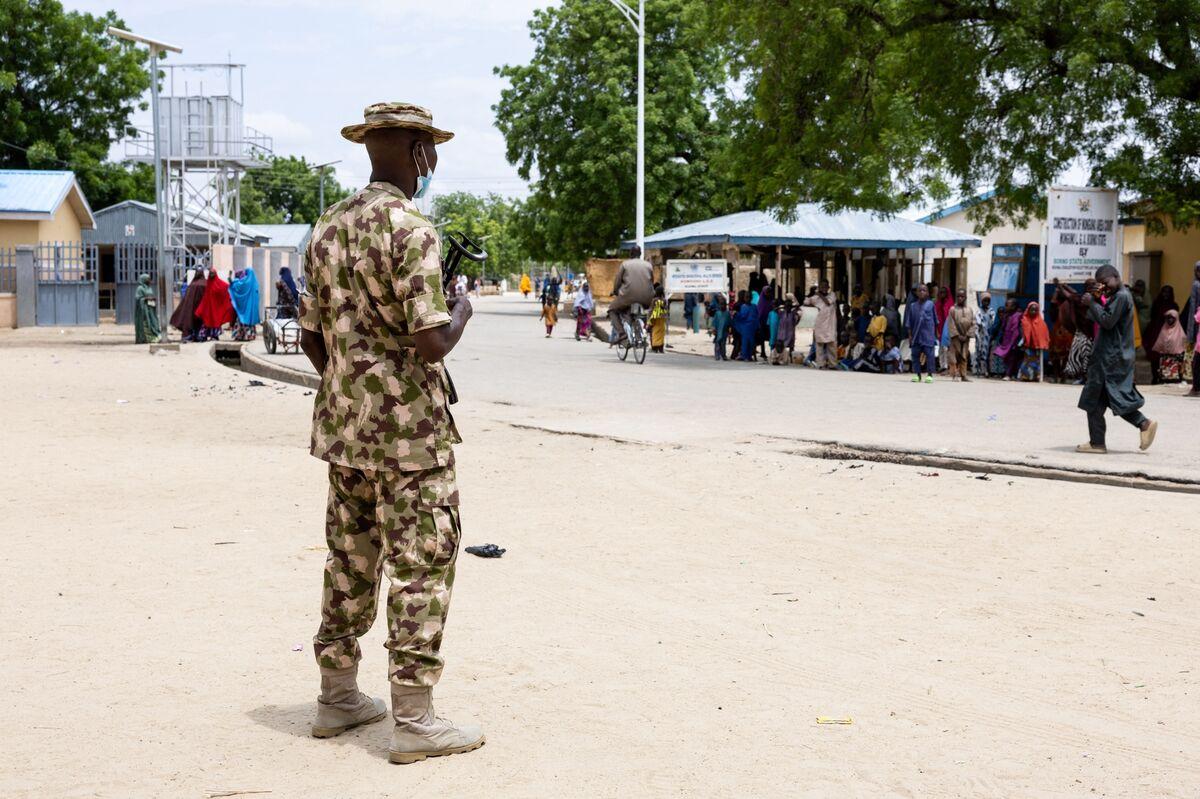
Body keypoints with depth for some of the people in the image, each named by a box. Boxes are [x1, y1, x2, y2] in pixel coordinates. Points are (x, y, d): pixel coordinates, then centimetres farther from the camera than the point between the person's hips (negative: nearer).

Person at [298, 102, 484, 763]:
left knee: (351, 560, 16)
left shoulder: (328, 228, 9)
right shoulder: (410, 229, -16)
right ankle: (413, 720, 2)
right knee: (420, 568, -1)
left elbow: (311, 338, 13)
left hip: (344, 426, 8)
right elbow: (430, 343, -22)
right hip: (410, 432, -8)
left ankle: (338, 698, 25)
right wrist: (461, 313, -2)